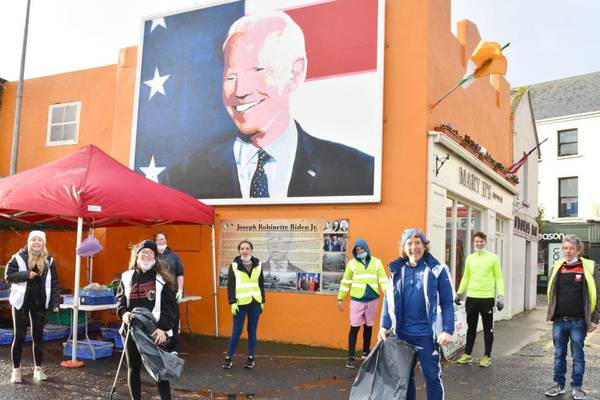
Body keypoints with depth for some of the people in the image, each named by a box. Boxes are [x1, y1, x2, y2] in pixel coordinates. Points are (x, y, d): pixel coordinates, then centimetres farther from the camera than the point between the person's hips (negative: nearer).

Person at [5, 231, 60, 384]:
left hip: (40, 303, 2)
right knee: (19, 336, 3)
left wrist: (55, 303, -2)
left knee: (38, 335, 8)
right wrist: (26, 274, -21)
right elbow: (8, 275, -8)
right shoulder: (19, 257, -3)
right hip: (21, 302, -2)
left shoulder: (49, 261, 3)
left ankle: (38, 368, 19)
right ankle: (16, 369, 14)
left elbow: (54, 283, 4)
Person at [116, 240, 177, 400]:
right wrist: (124, 313, -9)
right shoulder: (127, 277, 8)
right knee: (133, 369, 14)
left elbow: (169, 306, -6)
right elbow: (120, 299, 13)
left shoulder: (162, 279, -1)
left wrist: (163, 328, -17)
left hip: (155, 331, -4)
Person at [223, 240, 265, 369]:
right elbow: (230, 285, -3)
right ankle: (229, 358, 13)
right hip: (240, 303, -2)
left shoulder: (257, 265, 6)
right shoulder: (234, 265, -2)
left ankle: (251, 358, 17)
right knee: (237, 331, 0)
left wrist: (262, 301, 9)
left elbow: (261, 284, 12)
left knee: (252, 331, 8)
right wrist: (232, 302, -10)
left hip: (255, 303, 2)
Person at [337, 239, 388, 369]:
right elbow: (345, 282, 7)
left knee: (368, 326, 14)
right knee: (354, 327, -4)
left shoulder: (376, 262, 4)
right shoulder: (352, 263, 3)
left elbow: (383, 280, 2)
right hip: (357, 299, -1)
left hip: (372, 299, 1)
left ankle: (366, 351, 30)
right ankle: (351, 357, 1)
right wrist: (340, 298, 6)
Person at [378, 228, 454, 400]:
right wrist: (385, 326, 0)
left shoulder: (437, 270, -6)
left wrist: (447, 330, -13)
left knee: (432, 377, 4)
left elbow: (447, 303, -6)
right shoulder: (397, 270, 4)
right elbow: (388, 299, 8)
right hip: (402, 333, 4)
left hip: (426, 334, -4)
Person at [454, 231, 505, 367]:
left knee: (488, 328, 5)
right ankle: (467, 354, 20)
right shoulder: (469, 258, 10)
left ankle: (487, 356, 14)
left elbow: (498, 278, -3)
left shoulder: (493, 258, -2)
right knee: (471, 327, 12)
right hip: (471, 297, 4)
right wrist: (459, 292, 12)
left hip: (487, 298, -4)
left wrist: (500, 295, -11)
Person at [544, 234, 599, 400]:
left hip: (578, 322, -3)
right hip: (559, 321, 3)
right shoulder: (557, 267, 7)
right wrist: (551, 313, 10)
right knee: (559, 355, 11)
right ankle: (558, 384, 21)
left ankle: (577, 387, 19)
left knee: (578, 356, 7)